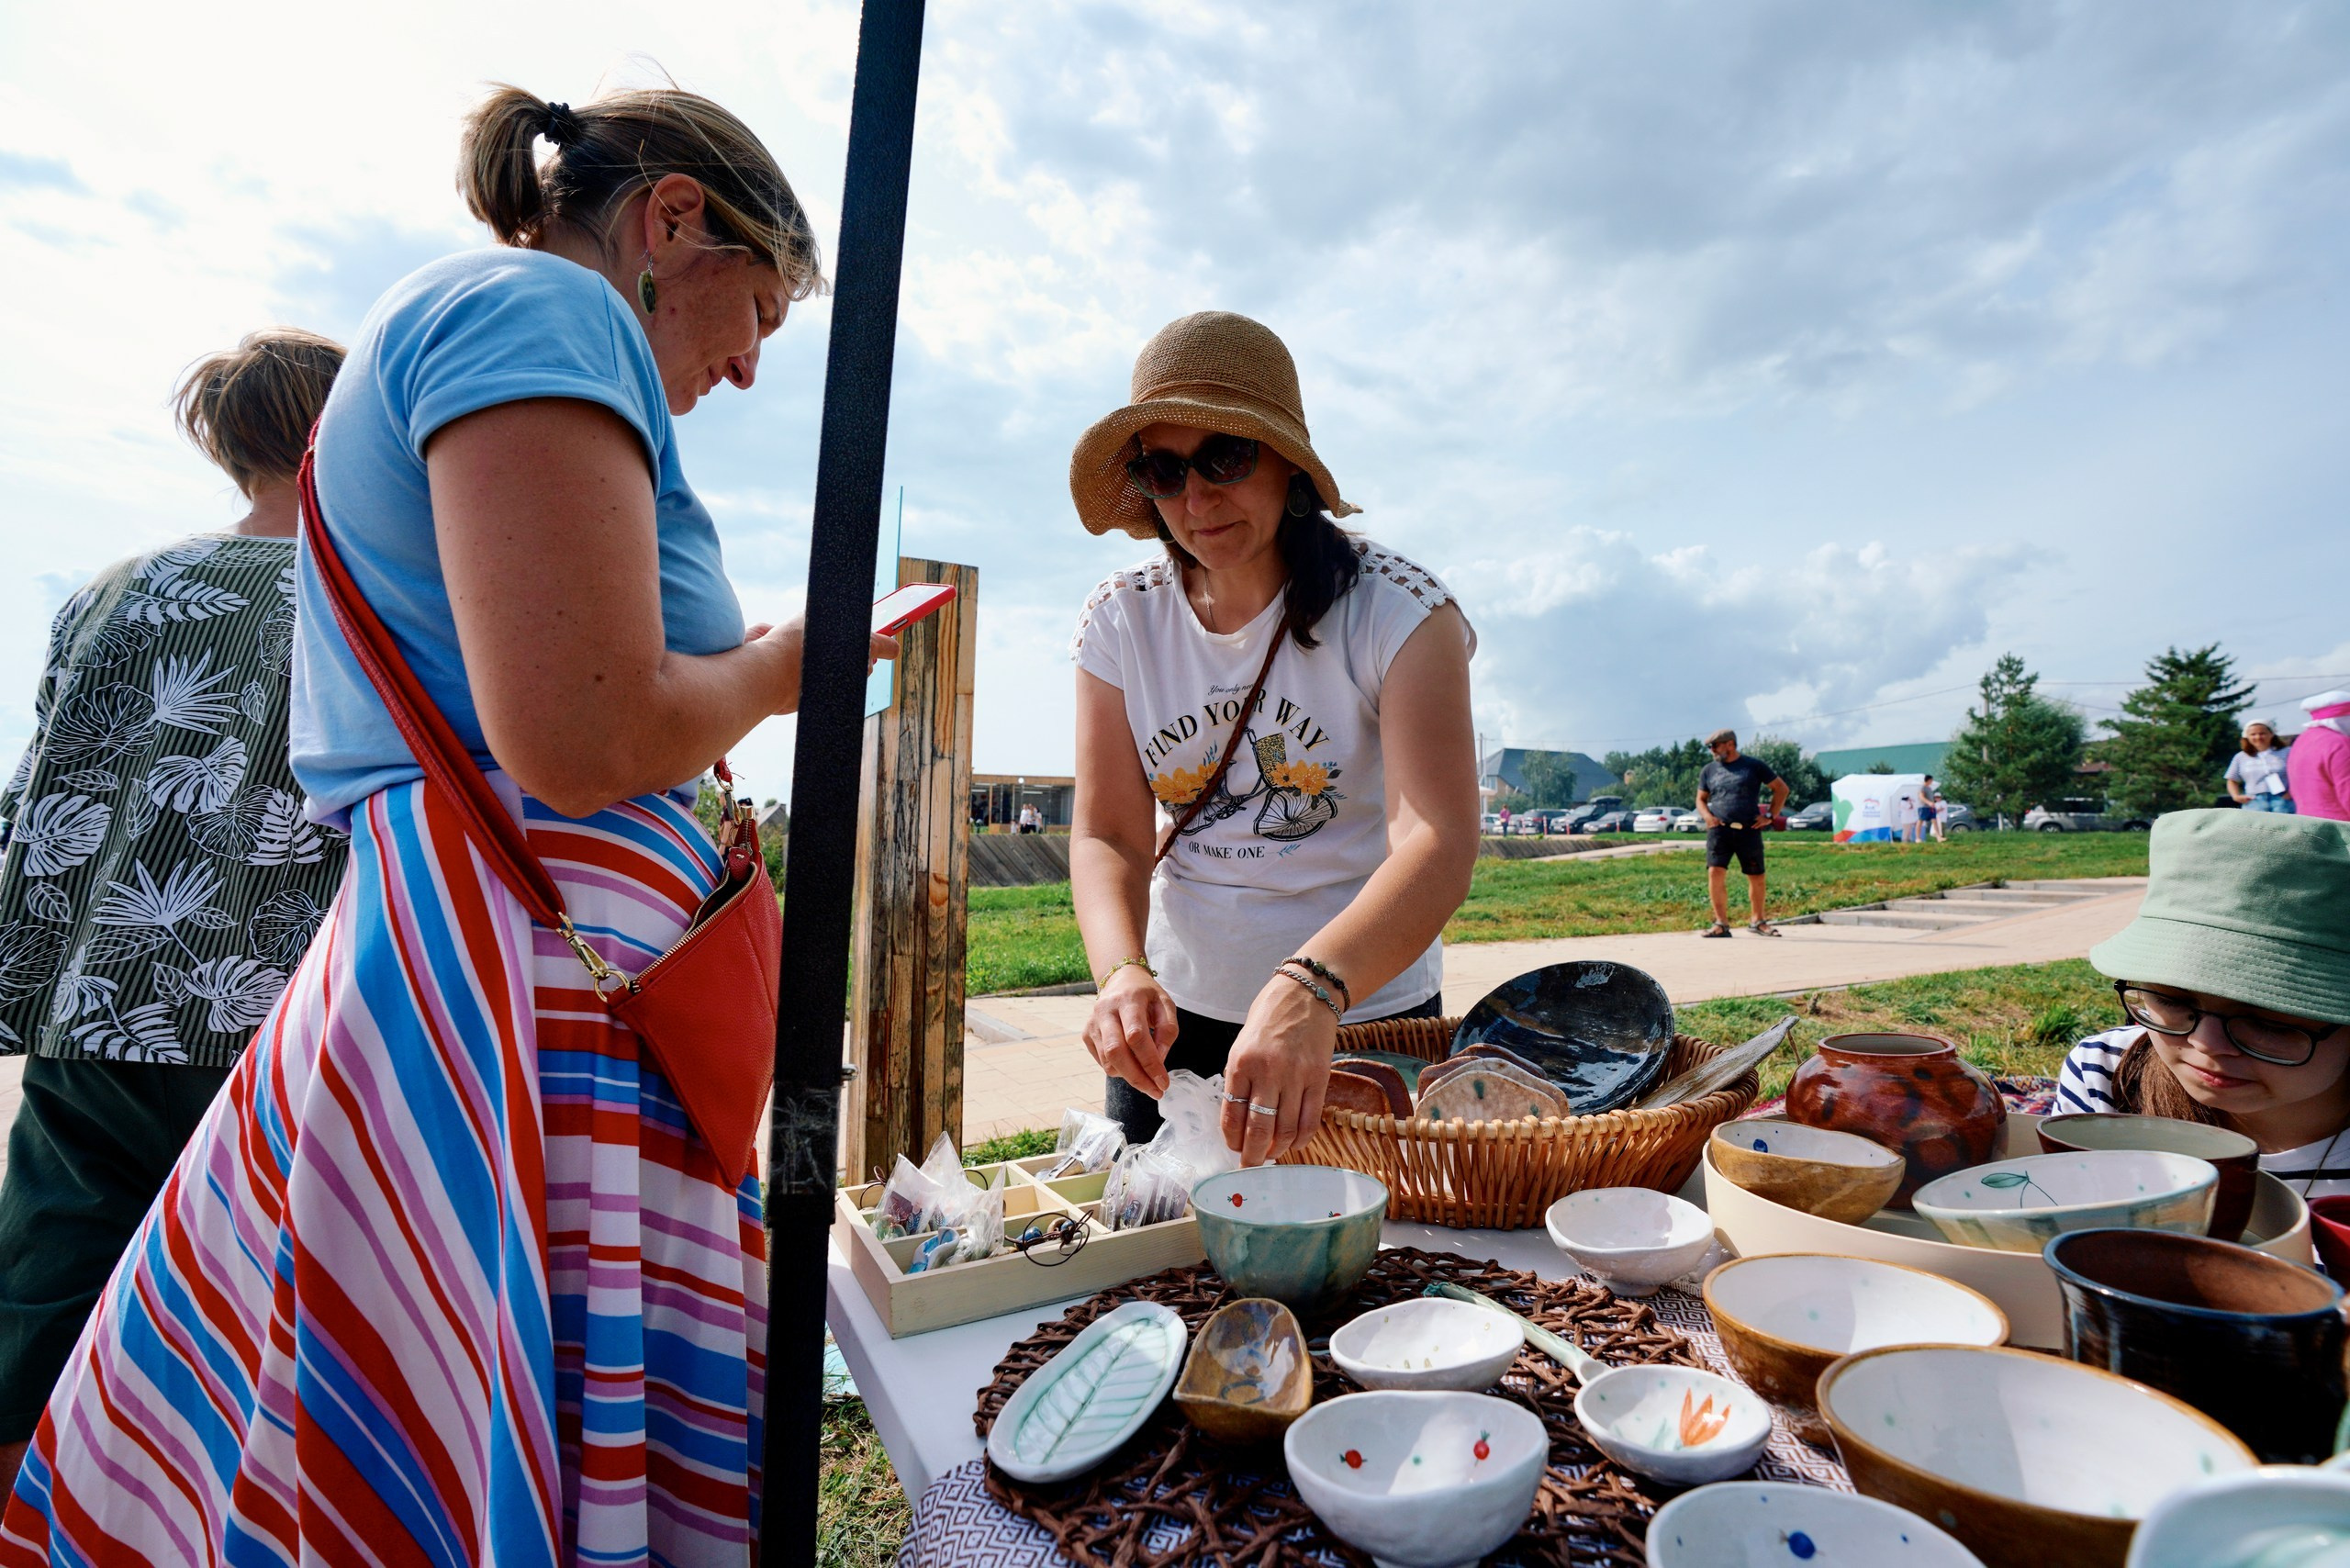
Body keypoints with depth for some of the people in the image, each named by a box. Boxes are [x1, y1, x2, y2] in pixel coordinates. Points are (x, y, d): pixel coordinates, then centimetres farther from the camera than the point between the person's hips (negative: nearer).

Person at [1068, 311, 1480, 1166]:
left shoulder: (1396, 610, -16)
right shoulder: (1121, 621, -5)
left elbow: (1439, 843, -29)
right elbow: (1108, 836, -10)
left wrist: (1310, 988, -46)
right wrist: (1121, 970, -30)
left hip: (1366, 1010, -2)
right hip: (1176, 1012, 3)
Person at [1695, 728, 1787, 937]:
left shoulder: (1754, 766, 5)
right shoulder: (1709, 770, 13)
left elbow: (1781, 788, 11)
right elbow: (1700, 799, 20)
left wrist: (1770, 816, 3)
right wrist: (1707, 816, 0)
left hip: (1748, 830, -1)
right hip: (1719, 830, 1)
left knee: (1756, 877, 5)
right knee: (1715, 873, -14)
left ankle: (1758, 921, 23)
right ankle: (1721, 923, -7)